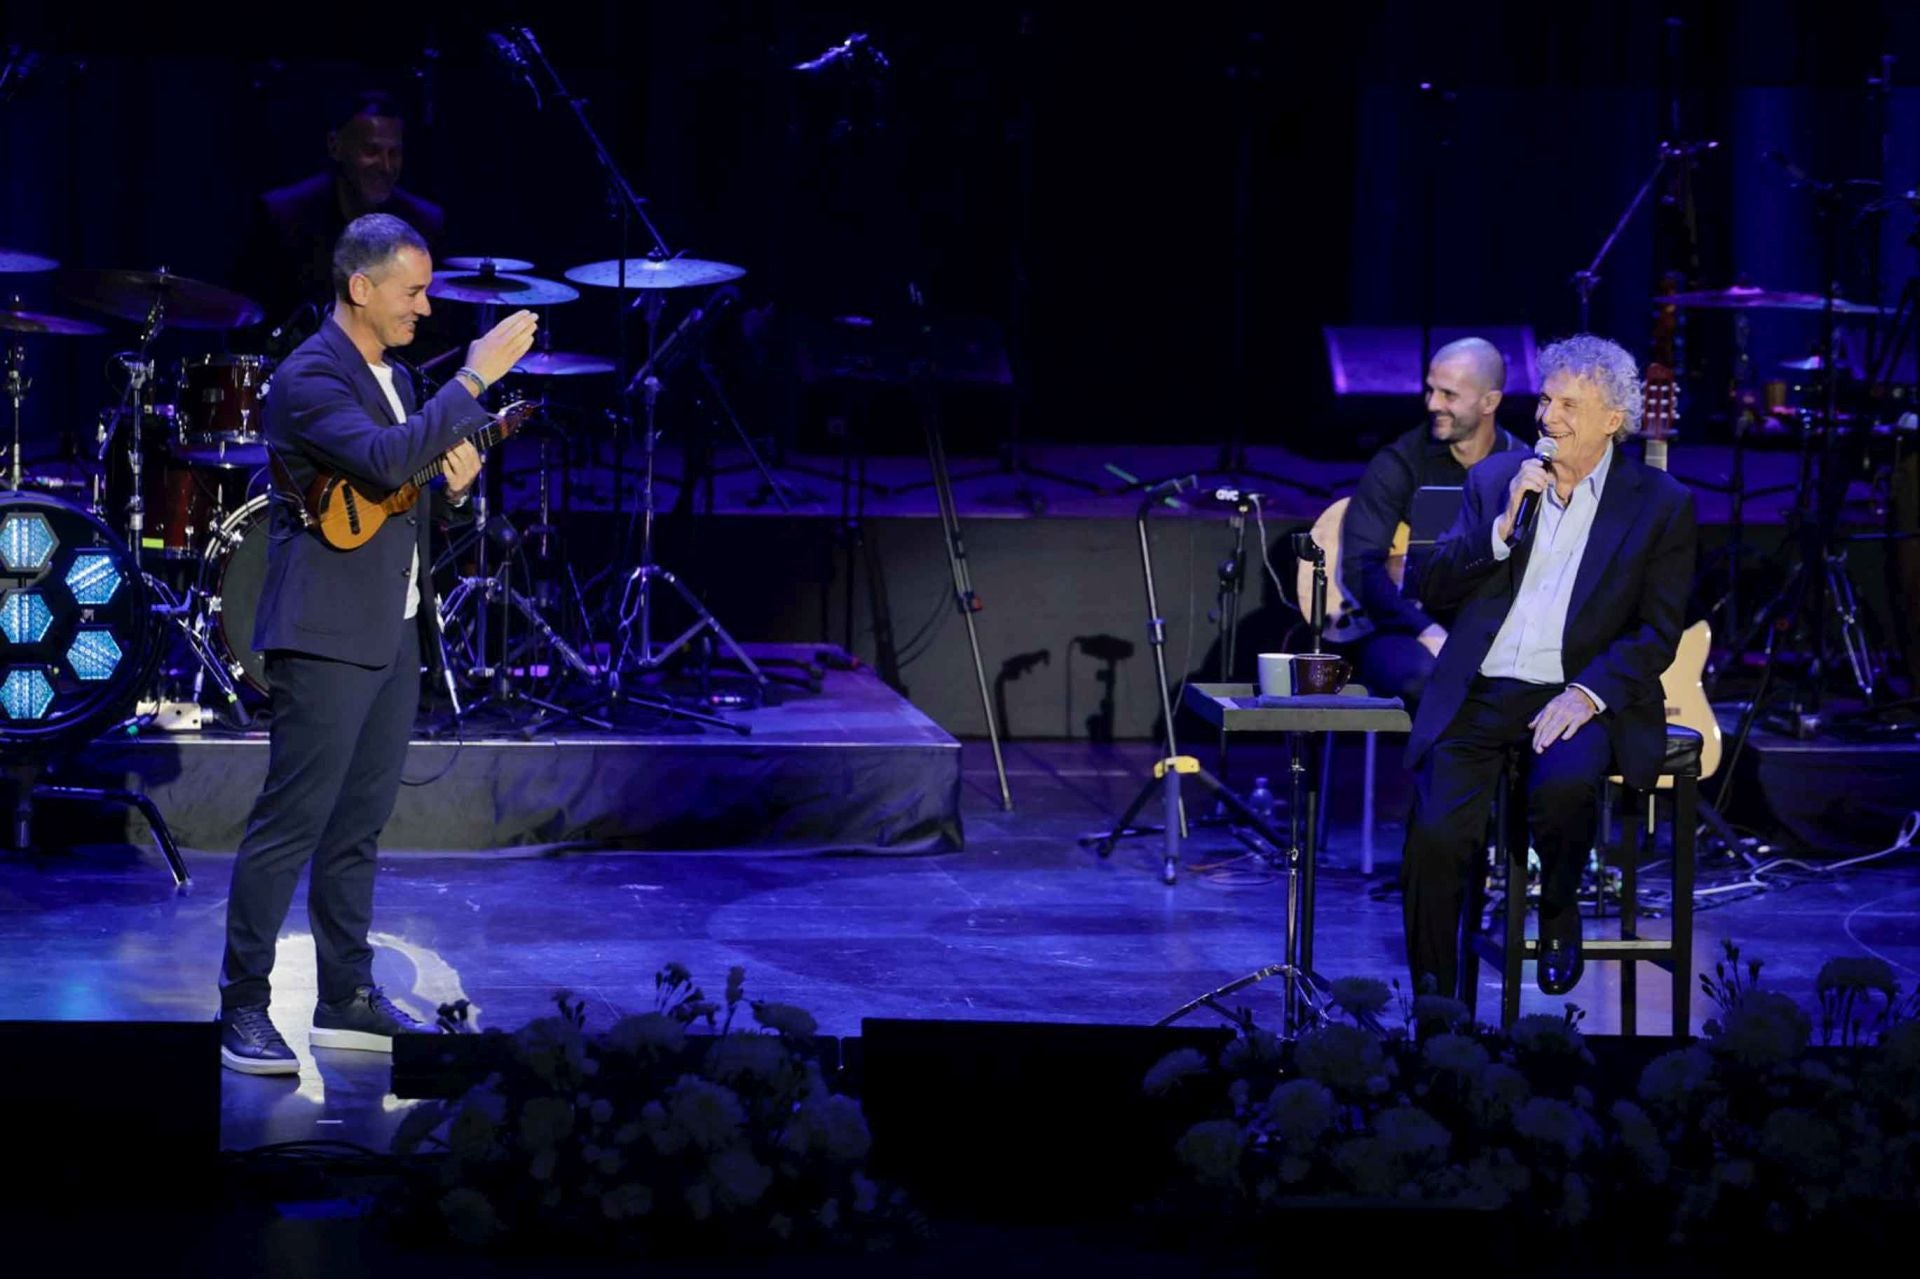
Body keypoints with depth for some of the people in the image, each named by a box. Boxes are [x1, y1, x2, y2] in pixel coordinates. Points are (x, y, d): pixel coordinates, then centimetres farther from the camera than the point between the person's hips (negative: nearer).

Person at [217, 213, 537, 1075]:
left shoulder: (393, 378, 16)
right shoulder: (309, 378, -14)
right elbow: (384, 460, -30)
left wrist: (456, 479, 3)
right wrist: (474, 379, -27)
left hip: (393, 635, 9)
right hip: (327, 638, -9)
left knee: (357, 825, 13)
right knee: (291, 824, -8)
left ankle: (347, 999, 20)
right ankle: (243, 1010, -5)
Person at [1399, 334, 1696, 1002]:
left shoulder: (1662, 503, 5)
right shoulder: (1495, 478, 14)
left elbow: (1657, 633, 1)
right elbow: (1435, 589, 8)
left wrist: (1588, 695, -15)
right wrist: (1504, 526, -6)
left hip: (1576, 696, -2)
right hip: (1480, 695, 2)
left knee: (1564, 783, -35)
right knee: (1435, 835, -21)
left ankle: (1558, 912, -4)